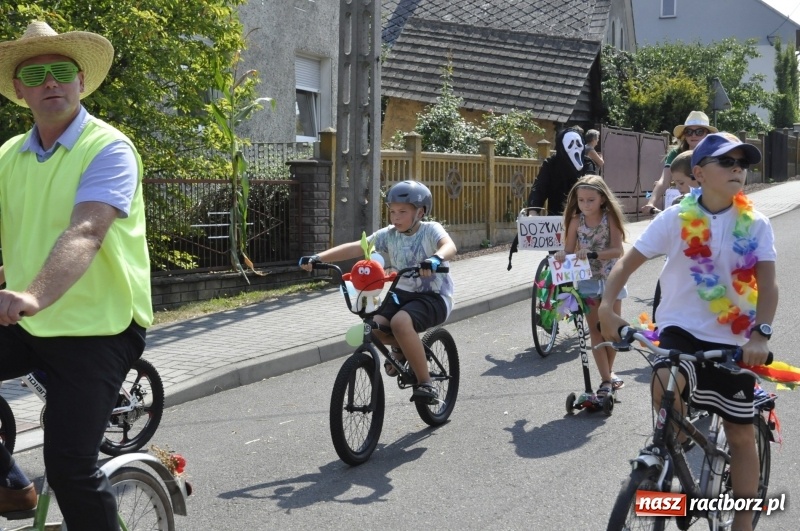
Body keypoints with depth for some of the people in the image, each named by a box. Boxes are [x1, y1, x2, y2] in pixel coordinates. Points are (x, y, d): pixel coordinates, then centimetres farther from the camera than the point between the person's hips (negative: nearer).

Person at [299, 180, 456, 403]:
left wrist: (435, 259, -57)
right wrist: (317, 258, -18)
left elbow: (450, 246, -33)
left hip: (434, 296, -5)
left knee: (400, 322, -34)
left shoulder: (430, 230, -11)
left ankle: (425, 383, -20)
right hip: (403, 293, 6)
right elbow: (355, 248, -7)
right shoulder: (389, 235, 1)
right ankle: (401, 347, 16)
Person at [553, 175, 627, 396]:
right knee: (595, 329, 1)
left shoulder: (610, 218, -13)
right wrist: (562, 256, -29)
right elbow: (569, 250, -5)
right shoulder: (576, 221, -7)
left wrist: (592, 253, -36)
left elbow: (617, 250, -22)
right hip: (587, 279, 2)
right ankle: (606, 378, 4)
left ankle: (609, 371, 26)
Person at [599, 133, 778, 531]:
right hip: (681, 330, -1)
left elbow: (767, 284, -10)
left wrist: (760, 334, -27)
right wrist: (606, 306, -21)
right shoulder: (675, 219, -6)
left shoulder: (755, 225, -3)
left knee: (741, 435, 7)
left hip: (732, 341, 2)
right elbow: (628, 262, -5)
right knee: (665, 384, -33)